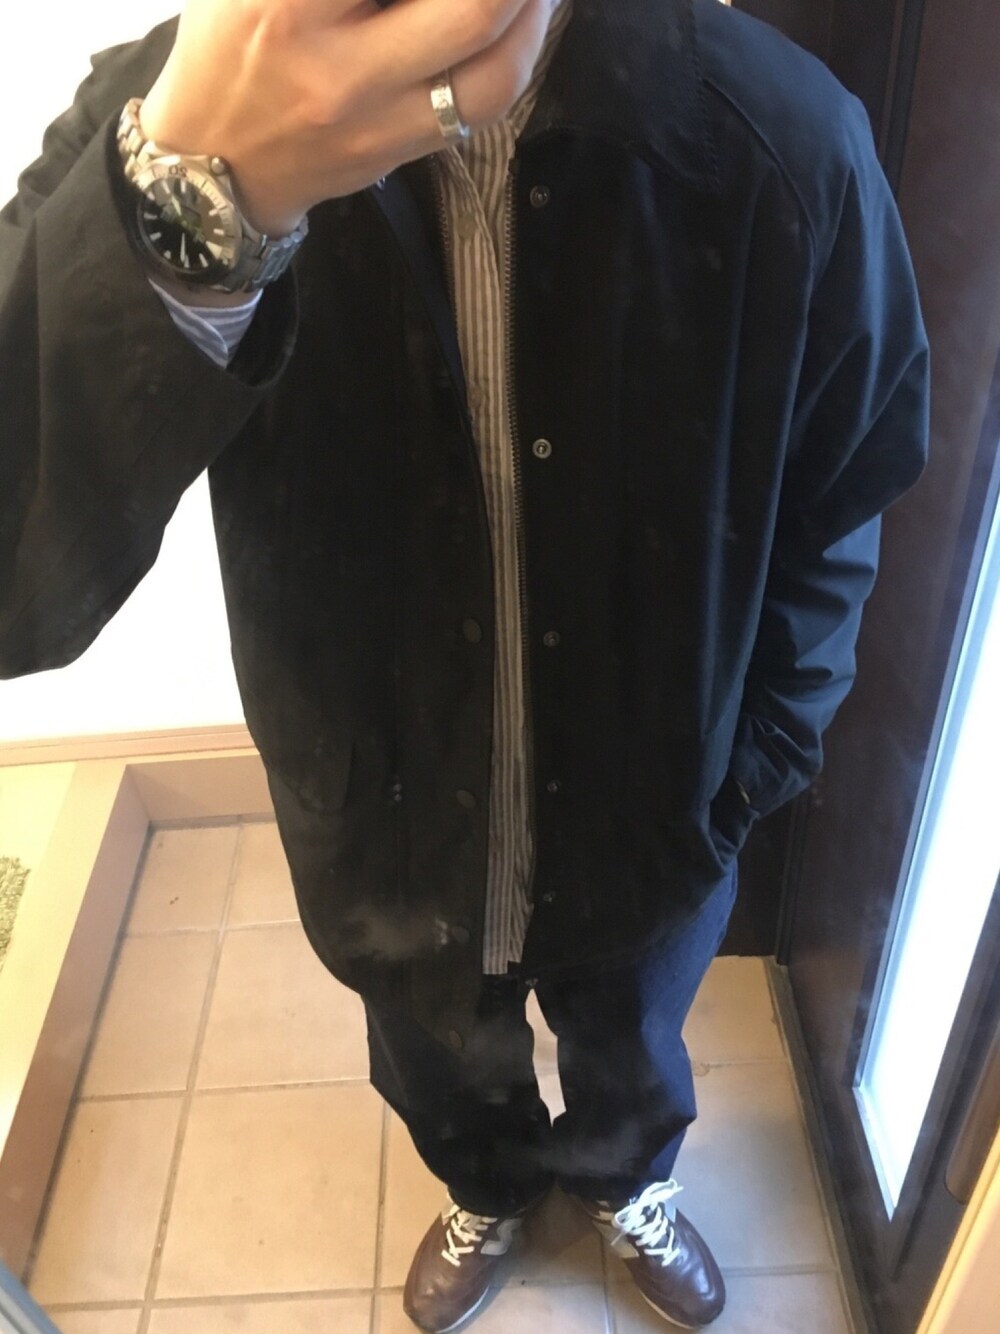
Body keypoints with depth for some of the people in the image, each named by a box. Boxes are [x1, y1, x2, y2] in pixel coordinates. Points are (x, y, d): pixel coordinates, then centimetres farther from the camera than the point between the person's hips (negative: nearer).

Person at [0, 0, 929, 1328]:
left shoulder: (784, 137, -23)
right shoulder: (166, 111, -23)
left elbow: (835, 514, -7)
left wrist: (749, 765, -5)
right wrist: (194, 193, -48)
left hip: (647, 831, 0)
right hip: (389, 835, 1)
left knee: (629, 1055, 33)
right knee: (447, 1078, 33)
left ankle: (624, 1175, 71)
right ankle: (491, 1187, 71)